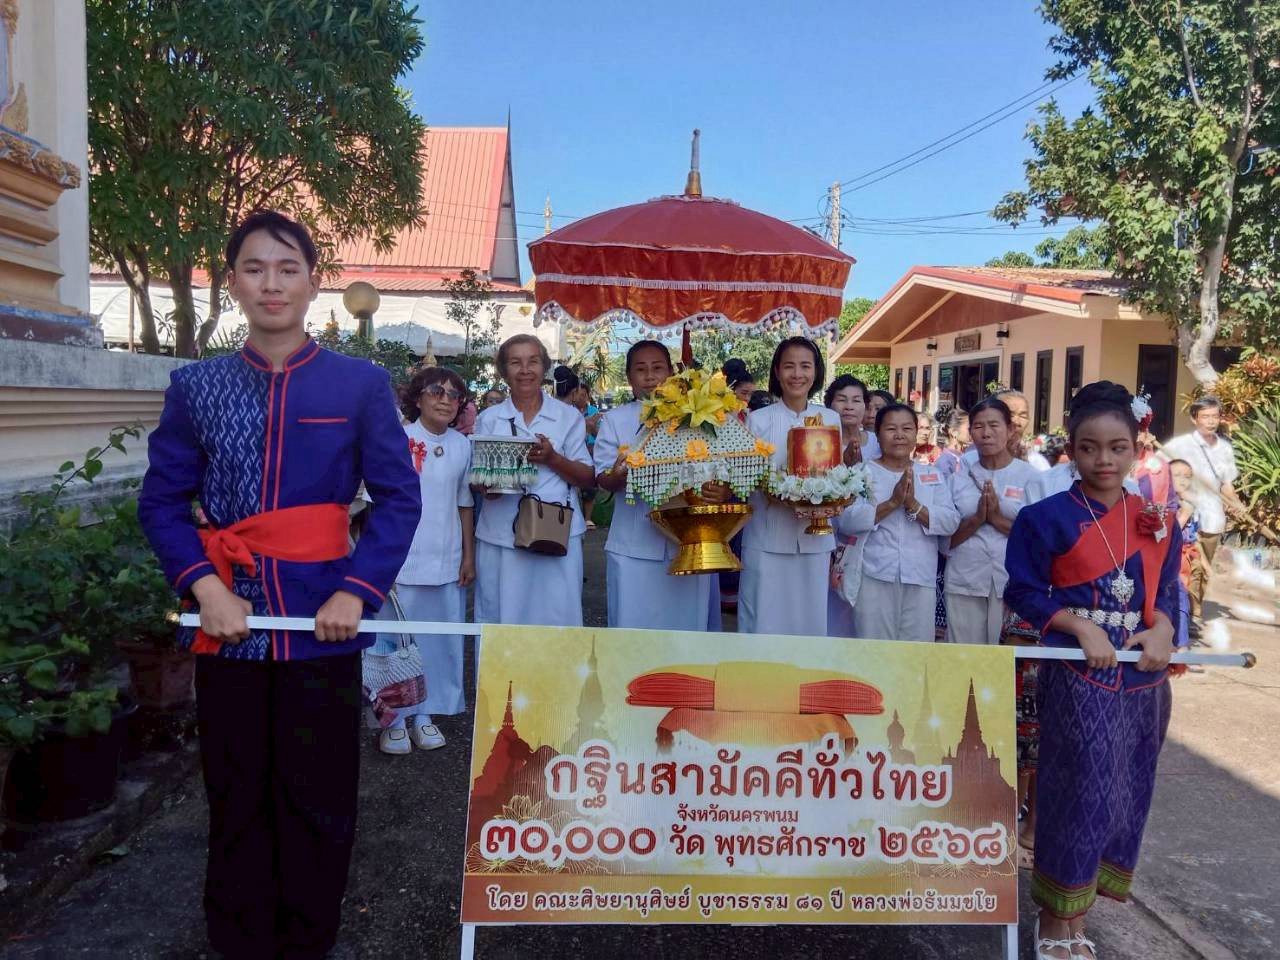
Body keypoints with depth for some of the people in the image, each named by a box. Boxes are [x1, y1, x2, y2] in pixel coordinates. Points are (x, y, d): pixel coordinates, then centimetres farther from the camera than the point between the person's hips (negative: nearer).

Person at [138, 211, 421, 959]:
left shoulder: (362, 384, -1)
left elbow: (400, 499, -3)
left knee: (319, 799, 9)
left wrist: (358, 591, -14)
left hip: (321, 619, -1)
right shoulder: (195, 387, 4)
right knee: (236, 798, 13)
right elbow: (162, 502, 4)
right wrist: (205, 586, -11)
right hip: (230, 619, 2)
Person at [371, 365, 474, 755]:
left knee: (438, 641, 9)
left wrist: (469, 557, 11)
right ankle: (395, 719, 17)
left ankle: (423, 715, 25)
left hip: (446, 563, 4)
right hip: (401, 562, -4)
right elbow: (379, 502, -4)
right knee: (396, 641, 2)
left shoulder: (462, 446, 6)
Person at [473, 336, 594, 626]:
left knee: (555, 623, -1)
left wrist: (552, 458, -13)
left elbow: (587, 479, 4)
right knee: (500, 623, 4)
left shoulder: (568, 416, 6)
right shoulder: (489, 419, 10)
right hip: (500, 537, 1)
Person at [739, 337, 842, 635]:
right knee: (765, 624, 3)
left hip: (815, 540, 3)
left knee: (811, 622, 11)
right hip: (768, 540, -3)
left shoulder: (831, 418, 7)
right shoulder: (757, 420, -2)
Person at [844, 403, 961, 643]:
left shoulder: (934, 475, 14)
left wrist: (913, 505, -12)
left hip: (920, 579, 3)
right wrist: (893, 502, -17)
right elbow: (849, 519, -10)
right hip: (875, 577, -2)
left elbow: (951, 523, 2)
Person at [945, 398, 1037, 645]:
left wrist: (998, 520, -13)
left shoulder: (1030, 475, 2)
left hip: (1013, 584, -2)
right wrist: (976, 519, -9)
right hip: (963, 583, 2)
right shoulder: (959, 476, 9)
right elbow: (946, 538, 7)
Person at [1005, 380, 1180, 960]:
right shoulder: (1047, 518, -8)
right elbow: (1023, 591, -7)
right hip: (1078, 673, -5)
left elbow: (1167, 590, 11)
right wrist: (1081, 626, -18)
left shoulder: (1157, 521, 6)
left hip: (1143, 676, 6)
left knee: (1128, 792, 12)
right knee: (1080, 792, 0)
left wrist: (1162, 630, -9)